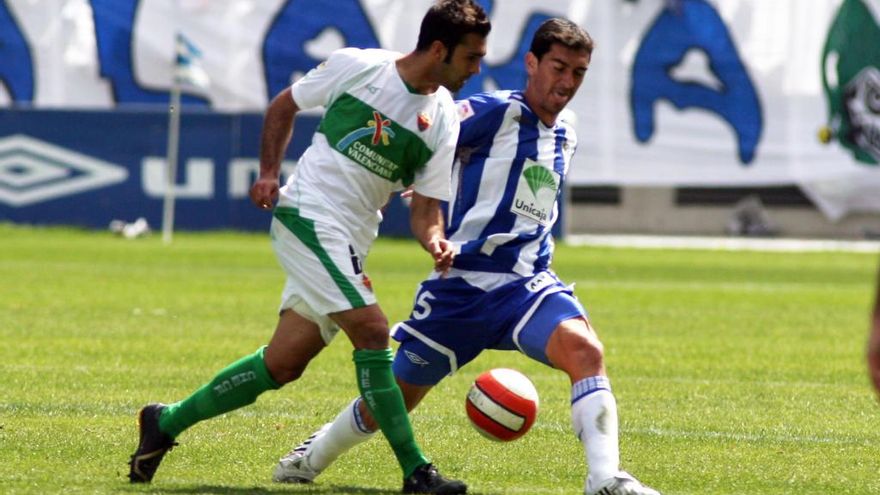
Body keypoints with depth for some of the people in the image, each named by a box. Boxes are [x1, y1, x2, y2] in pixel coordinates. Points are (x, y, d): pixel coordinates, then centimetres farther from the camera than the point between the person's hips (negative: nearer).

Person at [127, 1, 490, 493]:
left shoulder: (444, 120, 3)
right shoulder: (356, 66, -8)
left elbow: (426, 206, 5)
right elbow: (283, 107, 7)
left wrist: (435, 241, -17)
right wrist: (269, 173, -5)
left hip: (351, 241, 7)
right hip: (308, 215, -7)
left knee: (283, 364, 8)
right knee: (372, 332, -19)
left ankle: (166, 422, 24)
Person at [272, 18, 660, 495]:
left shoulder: (565, 140, 14)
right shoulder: (495, 112, -8)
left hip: (526, 284, 4)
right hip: (461, 284, -4)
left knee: (583, 349, -28)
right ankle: (314, 454, 38)